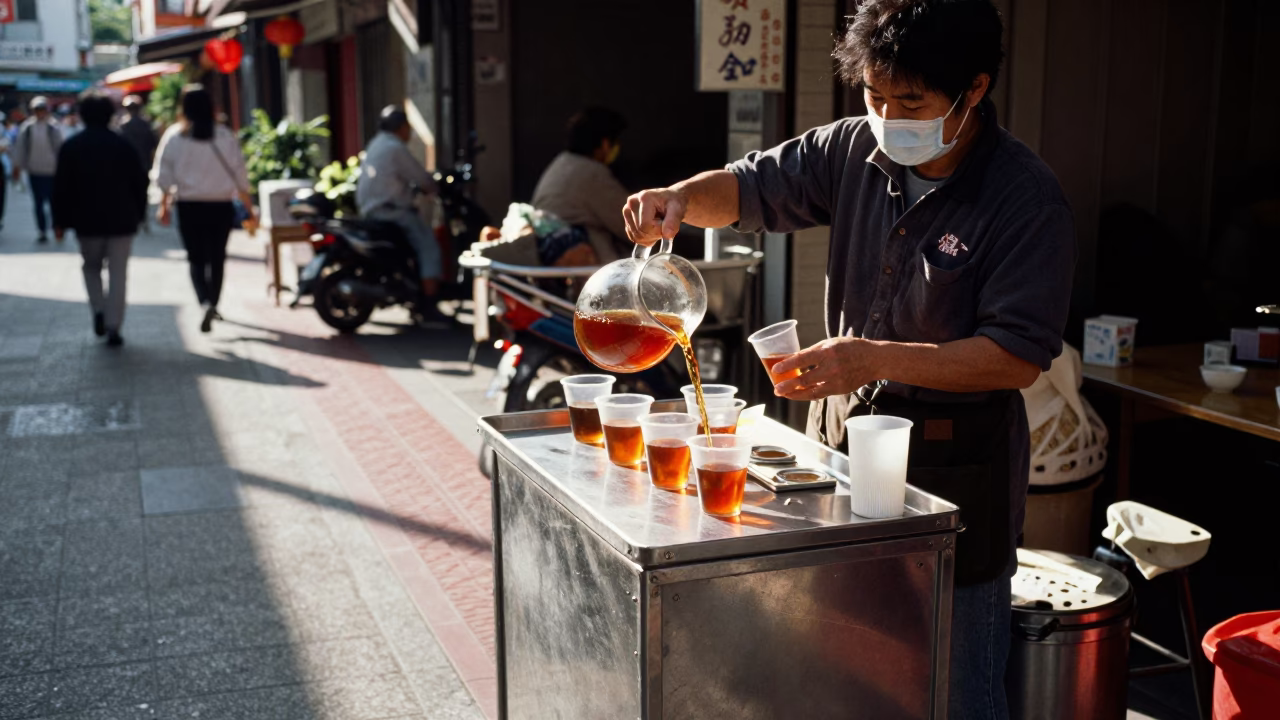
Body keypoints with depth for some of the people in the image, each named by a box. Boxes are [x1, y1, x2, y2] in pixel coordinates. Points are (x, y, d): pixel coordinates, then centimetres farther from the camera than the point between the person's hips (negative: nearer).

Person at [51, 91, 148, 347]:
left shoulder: (71, 146, -1)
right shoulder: (123, 145, -2)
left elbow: (61, 187, -1)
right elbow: (140, 182, 1)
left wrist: (60, 221, 5)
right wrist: (138, 214, 12)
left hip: (87, 221, 1)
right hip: (121, 220, -1)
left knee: (91, 267, 21)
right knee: (118, 273, 2)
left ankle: (98, 310, 3)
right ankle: (113, 327, -3)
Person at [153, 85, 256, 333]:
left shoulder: (174, 136, -4)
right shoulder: (226, 136, -3)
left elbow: (164, 175, -2)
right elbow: (240, 175, 0)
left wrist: (164, 205, 8)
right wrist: (248, 207, 9)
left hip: (189, 207, -1)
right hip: (221, 207, 1)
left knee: (196, 259, 5)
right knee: (217, 258, 15)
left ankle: (205, 303, -18)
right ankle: (213, 305, 24)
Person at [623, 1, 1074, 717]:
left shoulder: (1028, 199, -16)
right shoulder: (857, 148, 0)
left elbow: (1019, 356, -20)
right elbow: (750, 189, 10)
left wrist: (876, 358, -30)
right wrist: (680, 197, -12)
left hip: (953, 466, -5)